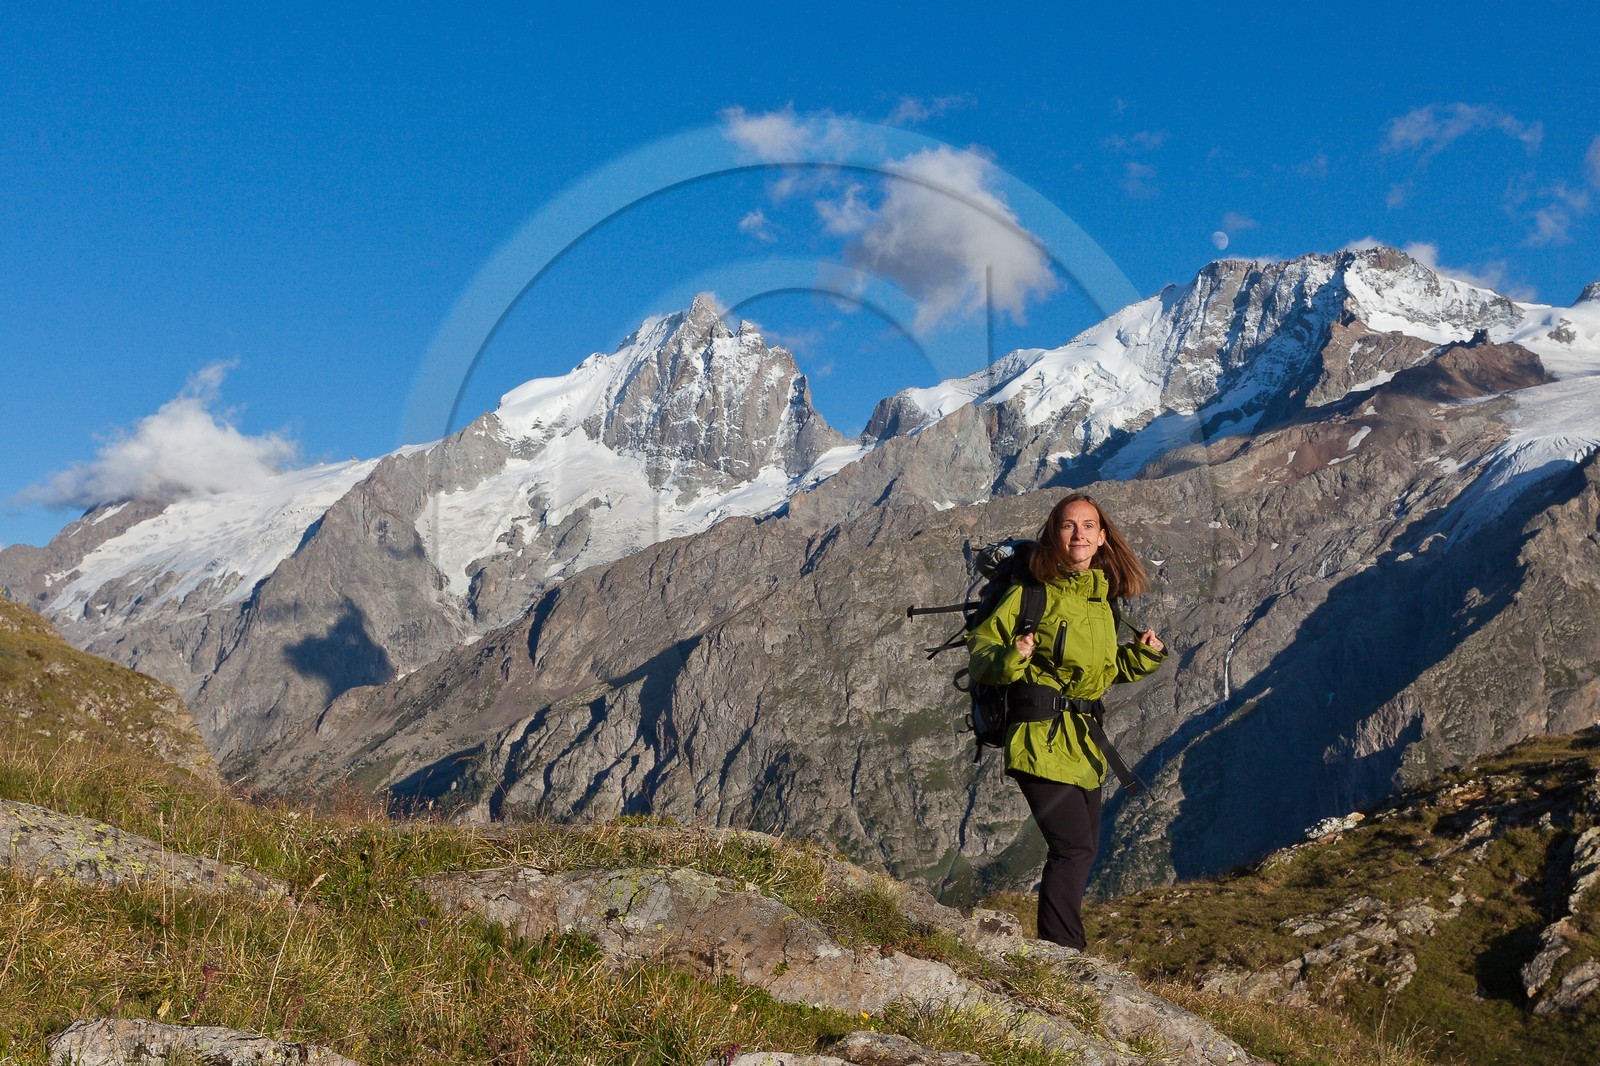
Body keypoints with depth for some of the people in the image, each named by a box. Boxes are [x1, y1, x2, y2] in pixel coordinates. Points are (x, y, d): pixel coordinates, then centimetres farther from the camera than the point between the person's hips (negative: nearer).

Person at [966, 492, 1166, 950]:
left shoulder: (1102, 598, 11)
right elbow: (981, 644, -8)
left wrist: (1142, 655, 5)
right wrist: (1008, 659, -28)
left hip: (1082, 741, 8)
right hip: (1042, 737, -8)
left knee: (1082, 848, 14)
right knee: (1075, 847, -12)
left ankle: (1055, 948, 28)